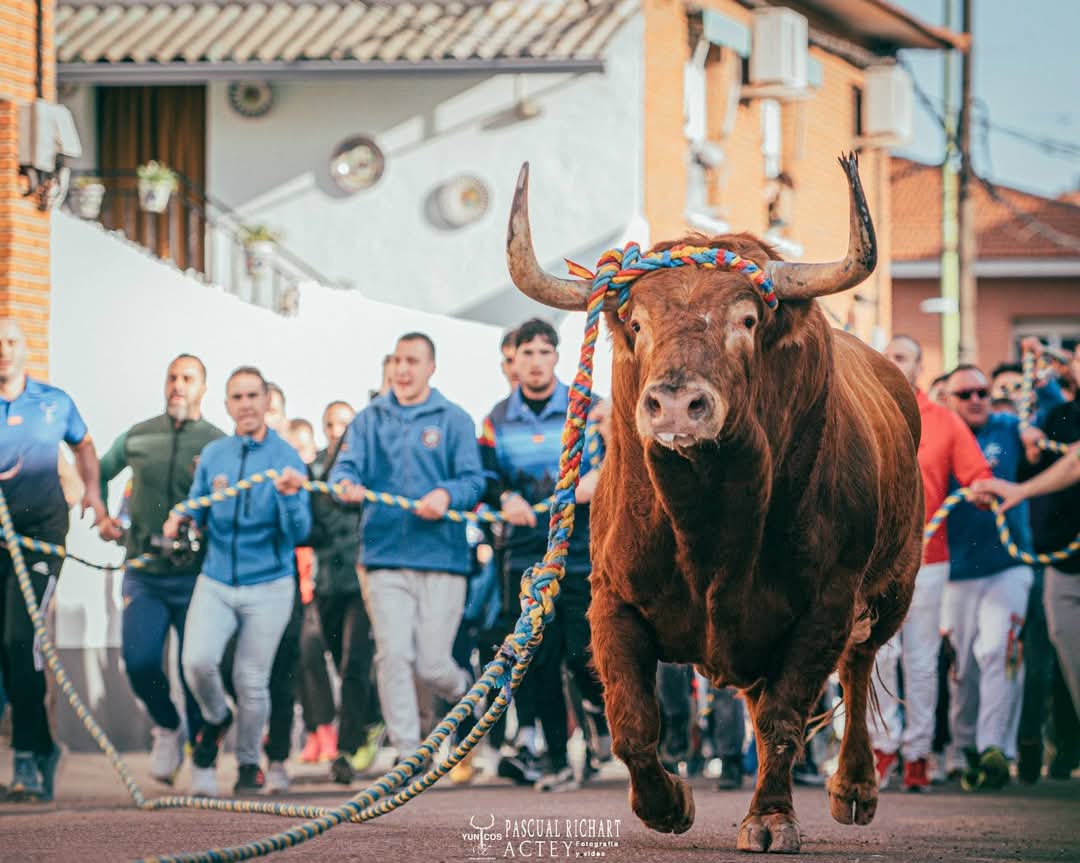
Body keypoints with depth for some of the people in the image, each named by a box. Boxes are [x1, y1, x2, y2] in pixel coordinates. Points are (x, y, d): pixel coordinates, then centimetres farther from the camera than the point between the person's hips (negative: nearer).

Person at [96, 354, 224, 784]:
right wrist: (101, 516, 10)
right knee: (139, 662, -10)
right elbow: (99, 472, 23)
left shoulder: (218, 444, -1)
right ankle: (168, 726, 18)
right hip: (145, 574, 2)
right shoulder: (138, 437, 7)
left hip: (194, 576, -2)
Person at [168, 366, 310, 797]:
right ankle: (215, 719, 14)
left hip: (268, 587, -2)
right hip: (216, 581, 2)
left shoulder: (286, 458, -5)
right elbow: (198, 511, 15)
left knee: (251, 680, 0)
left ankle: (249, 762, 23)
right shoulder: (213, 455, 5)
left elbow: (298, 533, -10)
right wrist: (180, 518, -8)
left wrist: (290, 497, -29)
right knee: (197, 660, -18)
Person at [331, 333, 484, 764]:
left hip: (440, 555, -2)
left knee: (431, 664, -4)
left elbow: (473, 480, 0)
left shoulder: (453, 420, 6)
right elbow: (346, 466, 3)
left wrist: (446, 494, -21)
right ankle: (407, 752, -2)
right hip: (383, 555, 2)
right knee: (394, 655, -9)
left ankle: (467, 692, 30)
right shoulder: (369, 419, 12)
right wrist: (346, 484, -21)